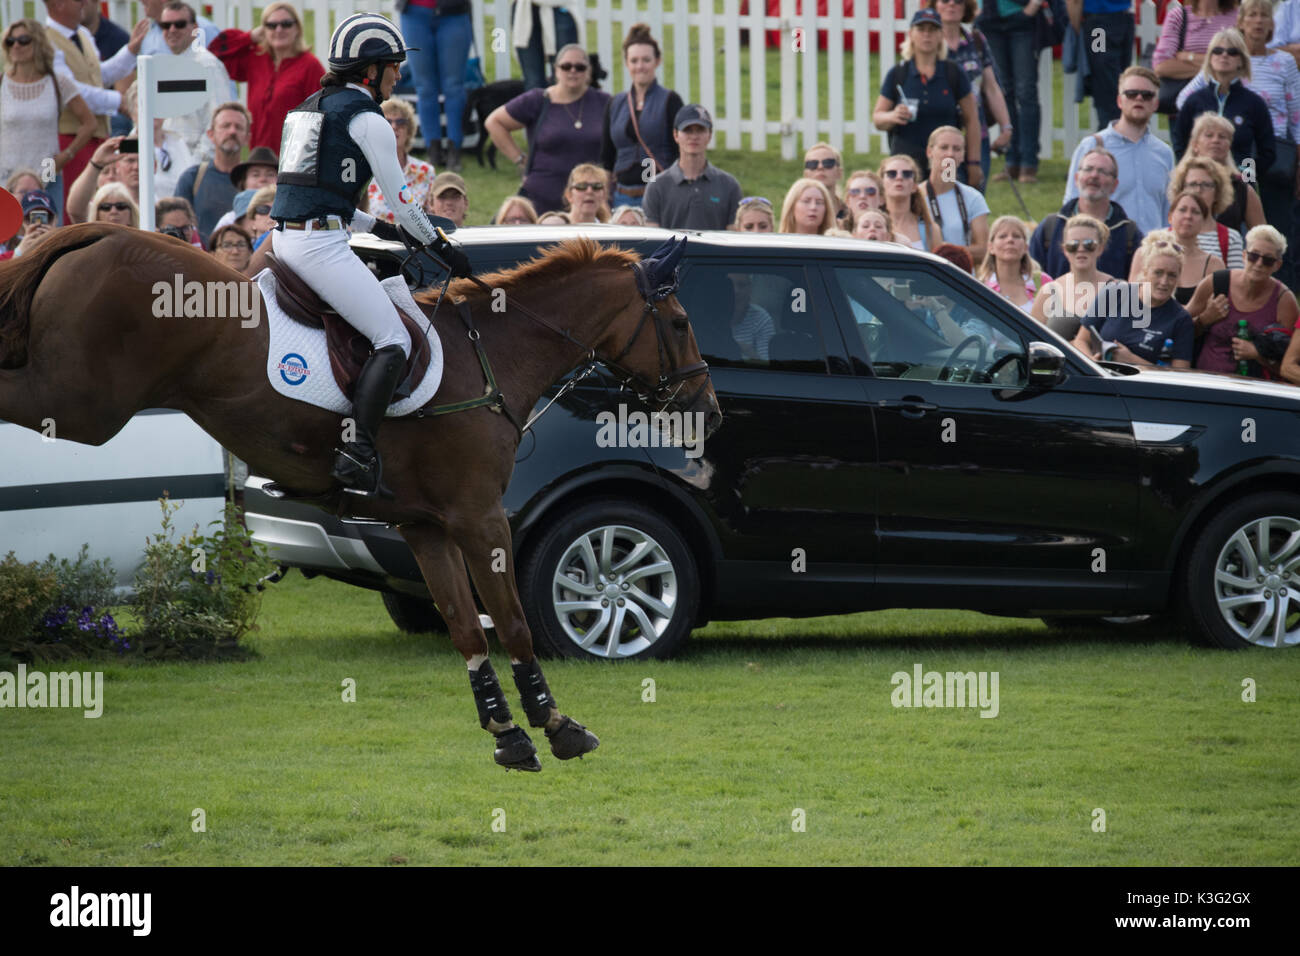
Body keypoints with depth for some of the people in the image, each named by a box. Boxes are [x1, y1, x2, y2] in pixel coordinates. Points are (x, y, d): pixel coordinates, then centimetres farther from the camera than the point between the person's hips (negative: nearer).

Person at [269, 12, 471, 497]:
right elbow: (402, 200, -4)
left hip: (285, 239, 10)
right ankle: (357, 455, -23)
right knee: (394, 343, -10)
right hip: (322, 244, -10)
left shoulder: (309, 108, 21)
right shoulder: (367, 119, -6)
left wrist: (376, 226, 29)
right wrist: (441, 247, 10)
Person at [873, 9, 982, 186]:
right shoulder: (896, 74, 5)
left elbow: (971, 121, 6)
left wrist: (973, 163, 1)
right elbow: (877, 118, 7)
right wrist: (892, 117, -17)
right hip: (906, 157, 0)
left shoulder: (953, 73, 4)